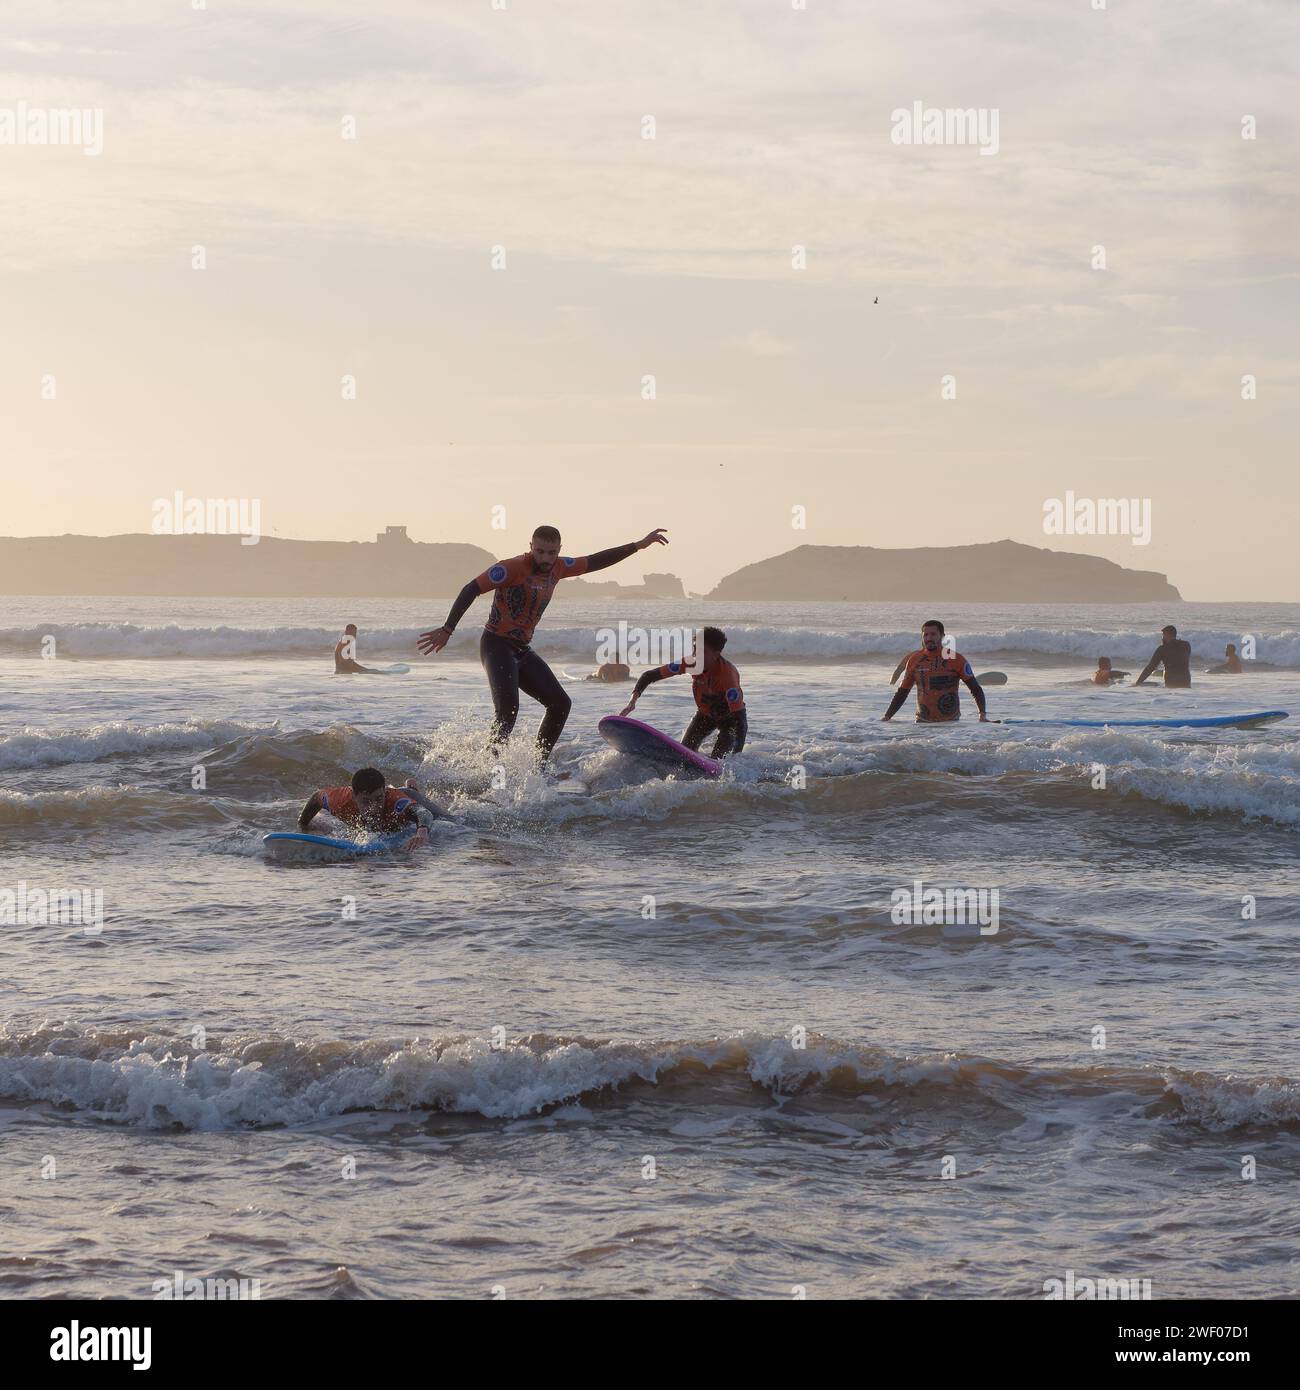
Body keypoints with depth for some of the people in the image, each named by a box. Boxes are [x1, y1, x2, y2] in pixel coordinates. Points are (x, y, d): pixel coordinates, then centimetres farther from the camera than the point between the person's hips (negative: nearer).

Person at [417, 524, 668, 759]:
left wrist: (639, 545, 19)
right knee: (508, 708, -28)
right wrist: (447, 630, -23)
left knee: (561, 704, 8)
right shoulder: (513, 568, -17)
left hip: (523, 651, 9)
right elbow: (471, 590, -18)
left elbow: (596, 561, 18)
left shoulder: (557, 568, 6)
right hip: (497, 646, -9)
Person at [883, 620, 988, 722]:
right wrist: (886, 717, 8)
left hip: (951, 723, -2)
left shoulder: (956, 659, -3)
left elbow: (976, 690, -1)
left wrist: (983, 715, -14)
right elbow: (902, 693, 14)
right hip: (922, 722, 2)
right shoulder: (914, 660, 6)